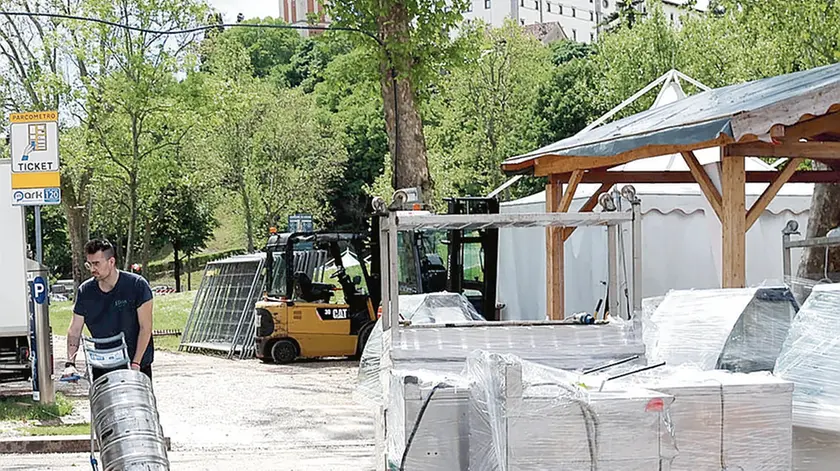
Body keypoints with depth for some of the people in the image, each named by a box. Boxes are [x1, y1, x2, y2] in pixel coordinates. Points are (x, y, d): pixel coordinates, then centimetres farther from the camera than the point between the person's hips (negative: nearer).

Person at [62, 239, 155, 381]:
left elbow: (145, 328, -10)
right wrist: (70, 364, -12)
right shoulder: (85, 291, 0)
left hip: (137, 365, -3)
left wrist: (135, 363, -14)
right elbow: (74, 330, 2)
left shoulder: (137, 285, -11)